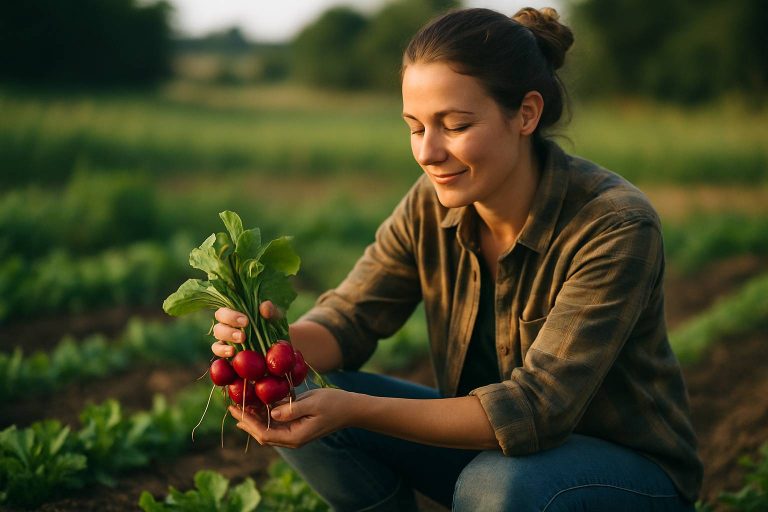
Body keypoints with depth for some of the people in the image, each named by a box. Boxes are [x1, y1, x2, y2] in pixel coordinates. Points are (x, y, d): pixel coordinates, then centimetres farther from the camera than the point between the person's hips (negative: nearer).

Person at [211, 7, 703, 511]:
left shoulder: (615, 227, -27)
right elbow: (348, 319, -5)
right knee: (305, 411, -13)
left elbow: (538, 408, -32)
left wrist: (353, 409, -42)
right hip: (492, 441, 5)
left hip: (628, 466, -4)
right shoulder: (431, 207, -9)